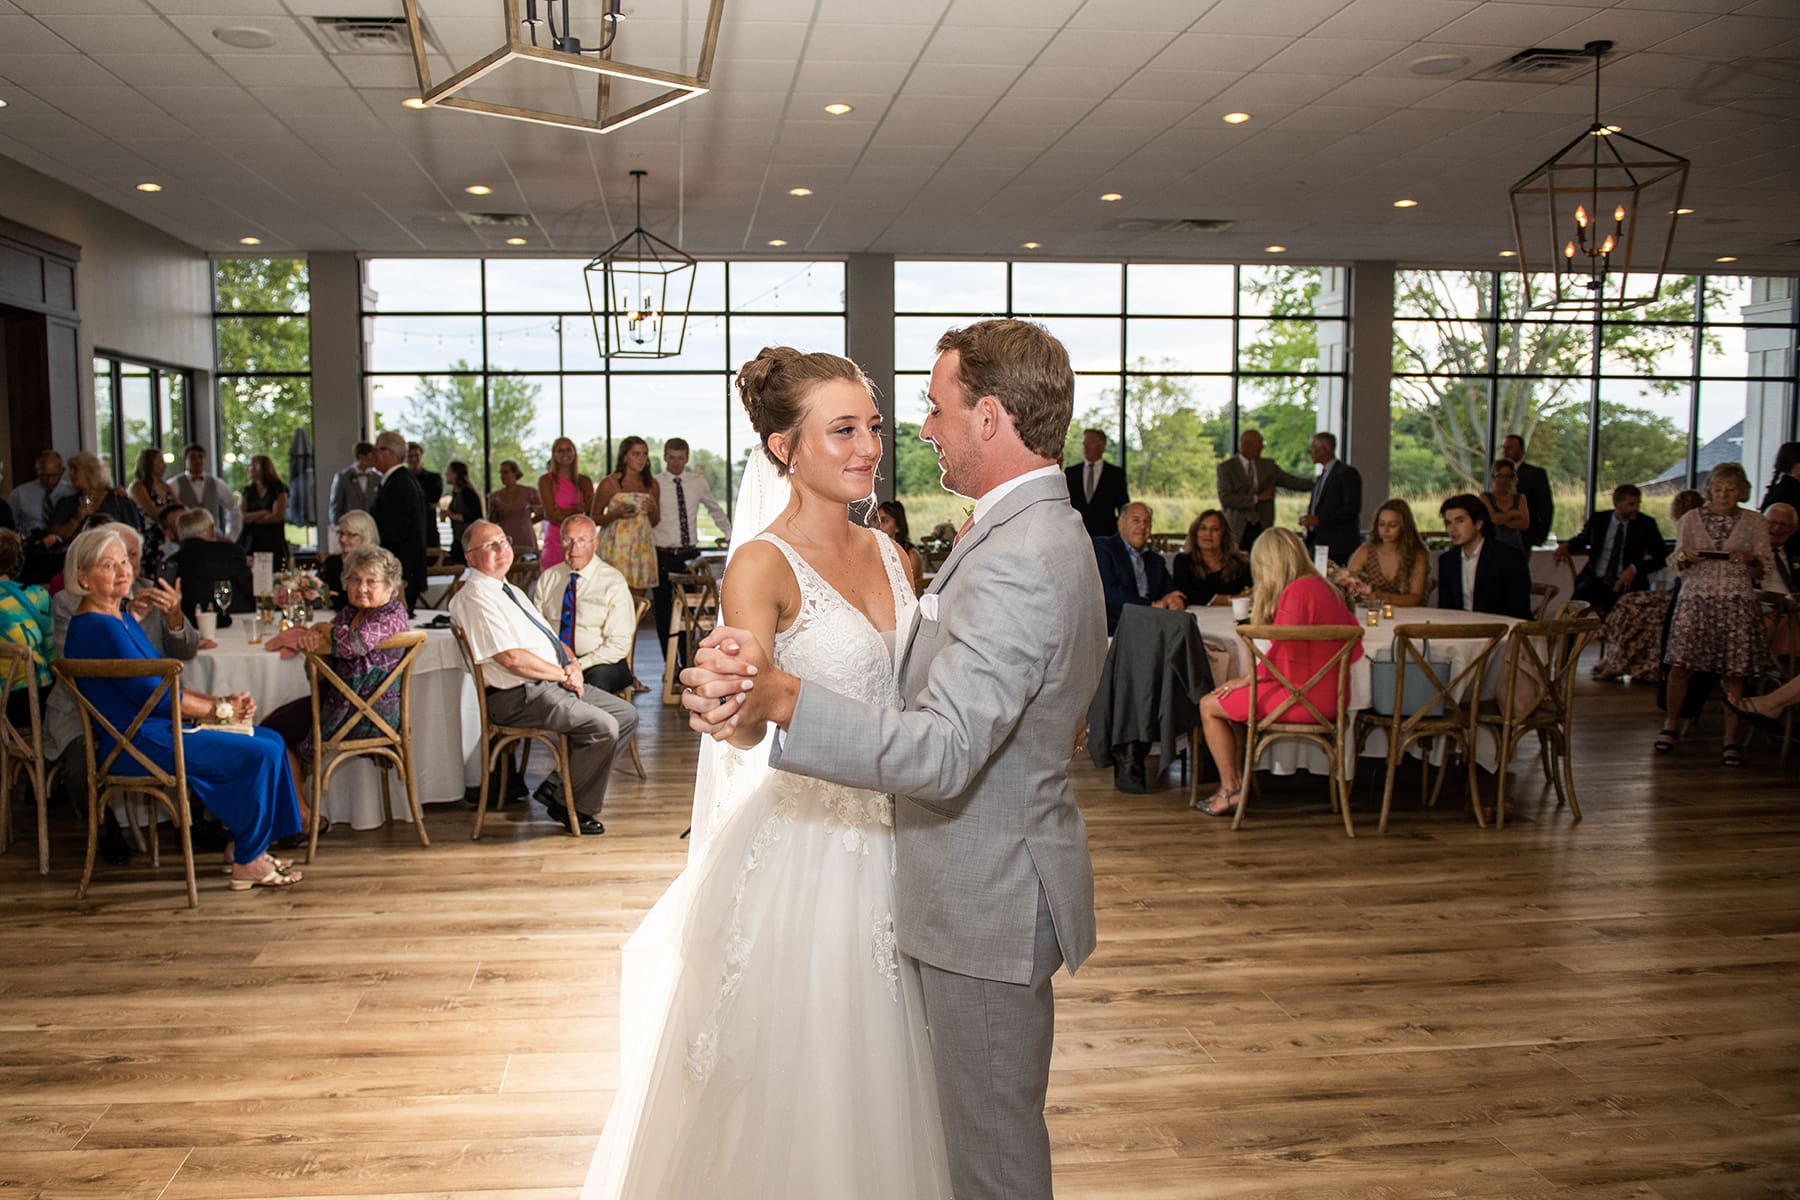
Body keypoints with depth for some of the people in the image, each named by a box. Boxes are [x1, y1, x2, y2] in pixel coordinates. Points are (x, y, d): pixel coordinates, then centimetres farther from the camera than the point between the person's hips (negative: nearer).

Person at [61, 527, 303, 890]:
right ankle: (248, 864, -6)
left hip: (156, 728, 10)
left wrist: (221, 701, 2)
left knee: (271, 741, 5)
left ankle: (244, 846, 10)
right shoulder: (98, 627, -17)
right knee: (260, 754, -18)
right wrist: (221, 708, -8)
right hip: (138, 743, -10)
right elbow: (153, 695, -19)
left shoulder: (121, 617, 15)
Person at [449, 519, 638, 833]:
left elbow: (550, 639, 21)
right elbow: (512, 658, -20)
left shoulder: (511, 592, 20)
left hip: (556, 682, 10)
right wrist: (563, 674, -12)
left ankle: (557, 787, 7)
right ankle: (570, 807, -4)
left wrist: (573, 663, 0)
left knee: (627, 715, 3)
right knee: (603, 727, -24)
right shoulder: (475, 598, -12)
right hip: (521, 696, -10)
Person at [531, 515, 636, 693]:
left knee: (598, 678, -37)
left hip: (598, 664, -3)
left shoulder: (613, 583, -3)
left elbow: (618, 645, -8)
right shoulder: (547, 578, 11)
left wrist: (578, 665, -18)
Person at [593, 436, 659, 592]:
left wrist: (653, 510, -1)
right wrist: (617, 514, -16)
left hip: (643, 548, 4)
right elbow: (595, 519, 1)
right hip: (617, 548, -4)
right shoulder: (610, 483, -1)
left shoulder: (651, 485, 12)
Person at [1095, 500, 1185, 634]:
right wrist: (1153, 605, -13)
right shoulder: (1101, 547, 1)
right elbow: (1109, 592, -11)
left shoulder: (1156, 560, 23)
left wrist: (1177, 601, -10)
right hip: (1113, 630, -7)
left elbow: (1173, 592, 16)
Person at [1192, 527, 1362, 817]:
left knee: (1209, 706, 3)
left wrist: (1246, 679, -7)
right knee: (1231, 700, 25)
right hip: (1327, 695, 10)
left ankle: (1231, 789, 11)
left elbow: (1282, 657, -22)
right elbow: (1354, 650, 15)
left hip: (1301, 698, -10)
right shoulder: (1326, 588, 11)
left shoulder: (1296, 591, -17)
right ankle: (1236, 780, 23)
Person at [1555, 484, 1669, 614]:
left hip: (1626, 583, -2)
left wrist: (1635, 569, -17)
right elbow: (1582, 539, 29)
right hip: (1595, 579, 2)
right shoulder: (1598, 519, 9)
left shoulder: (1646, 524, 4)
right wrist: (1566, 545, 6)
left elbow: (1662, 556, 0)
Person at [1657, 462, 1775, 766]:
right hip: (1696, 598, 0)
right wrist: (1686, 559, -11)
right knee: (1680, 665, -5)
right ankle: (1671, 725, 15)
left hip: (1737, 603, 0)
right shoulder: (1691, 519, 8)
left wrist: (1749, 561, -12)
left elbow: (1767, 571, 8)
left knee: (1733, 672, -3)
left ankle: (1731, 738, 5)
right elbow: (1676, 565, 10)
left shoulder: (1755, 523, 8)